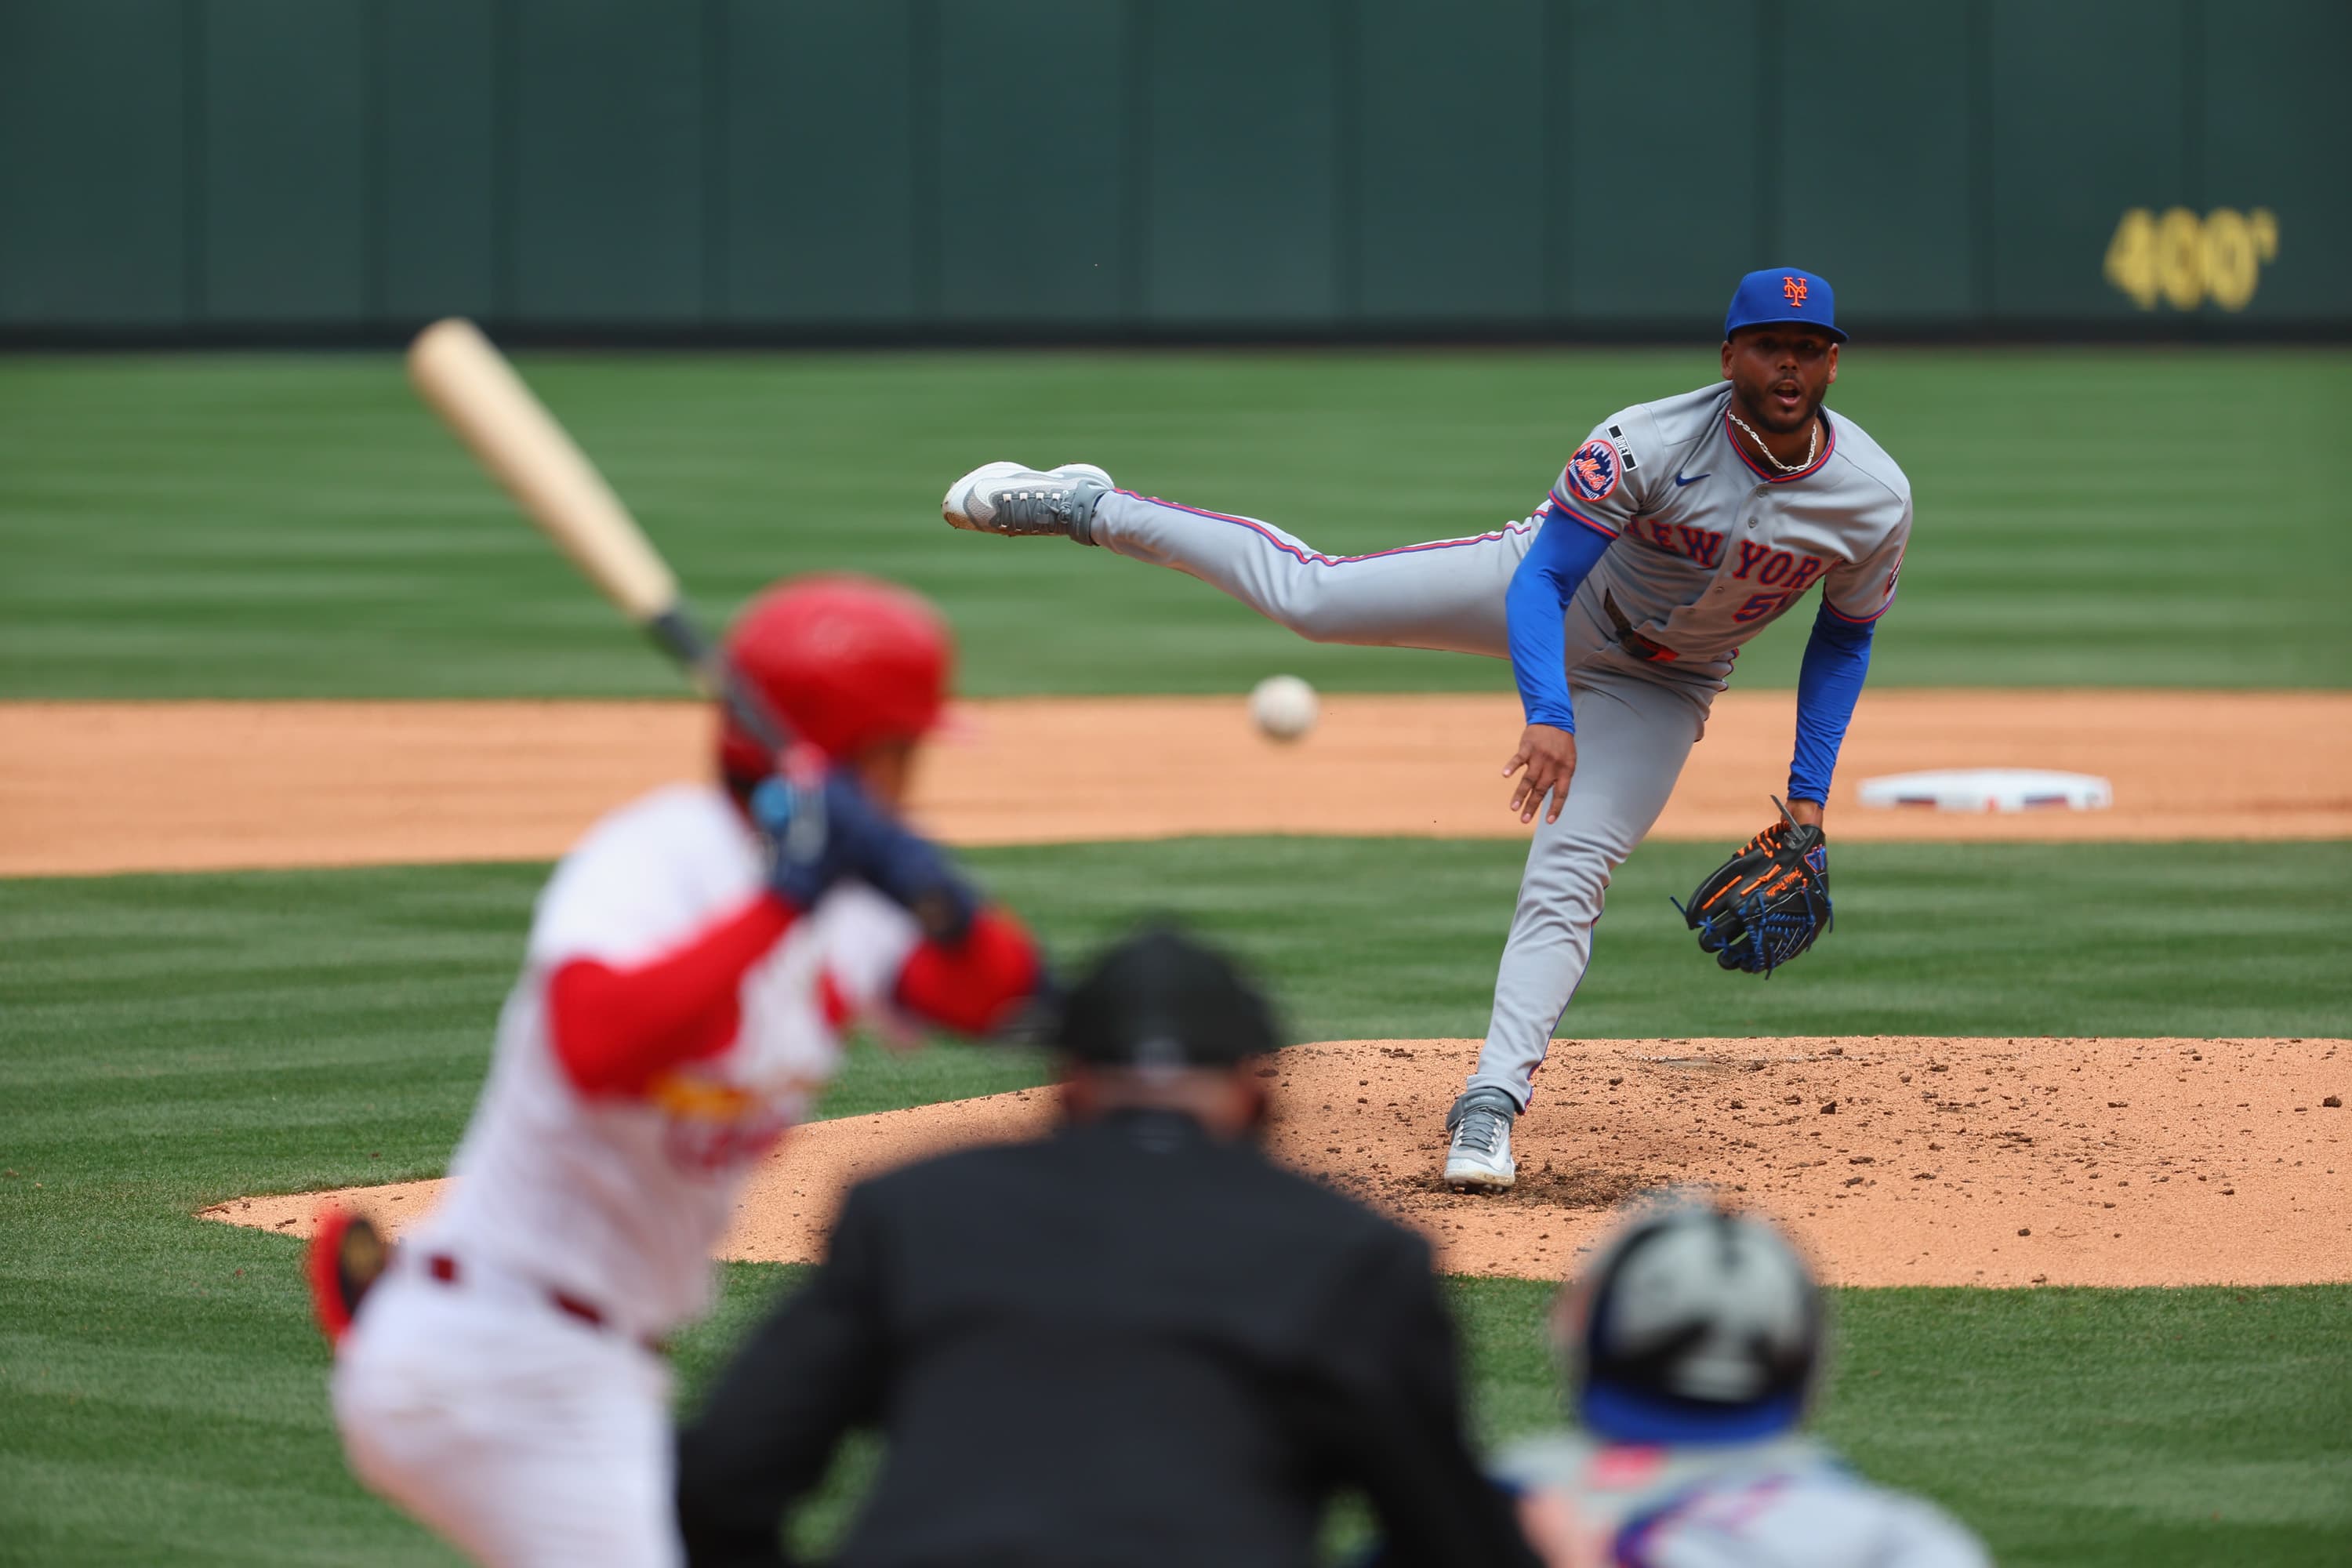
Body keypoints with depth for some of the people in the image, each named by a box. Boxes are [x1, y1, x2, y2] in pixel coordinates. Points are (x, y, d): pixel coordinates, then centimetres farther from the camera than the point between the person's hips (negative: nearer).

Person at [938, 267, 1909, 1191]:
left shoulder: (1875, 500, -24)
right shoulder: (1648, 446, -34)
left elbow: (1846, 635, -5)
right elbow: (1542, 582, -31)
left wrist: (1810, 794, -10)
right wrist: (1547, 717, -47)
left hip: (1657, 687, 1)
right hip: (1548, 589, -1)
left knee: (1565, 883, -12)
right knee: (1306, 594, 4)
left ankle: (1489, 1106, -9)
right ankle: (1088, 508, 22)